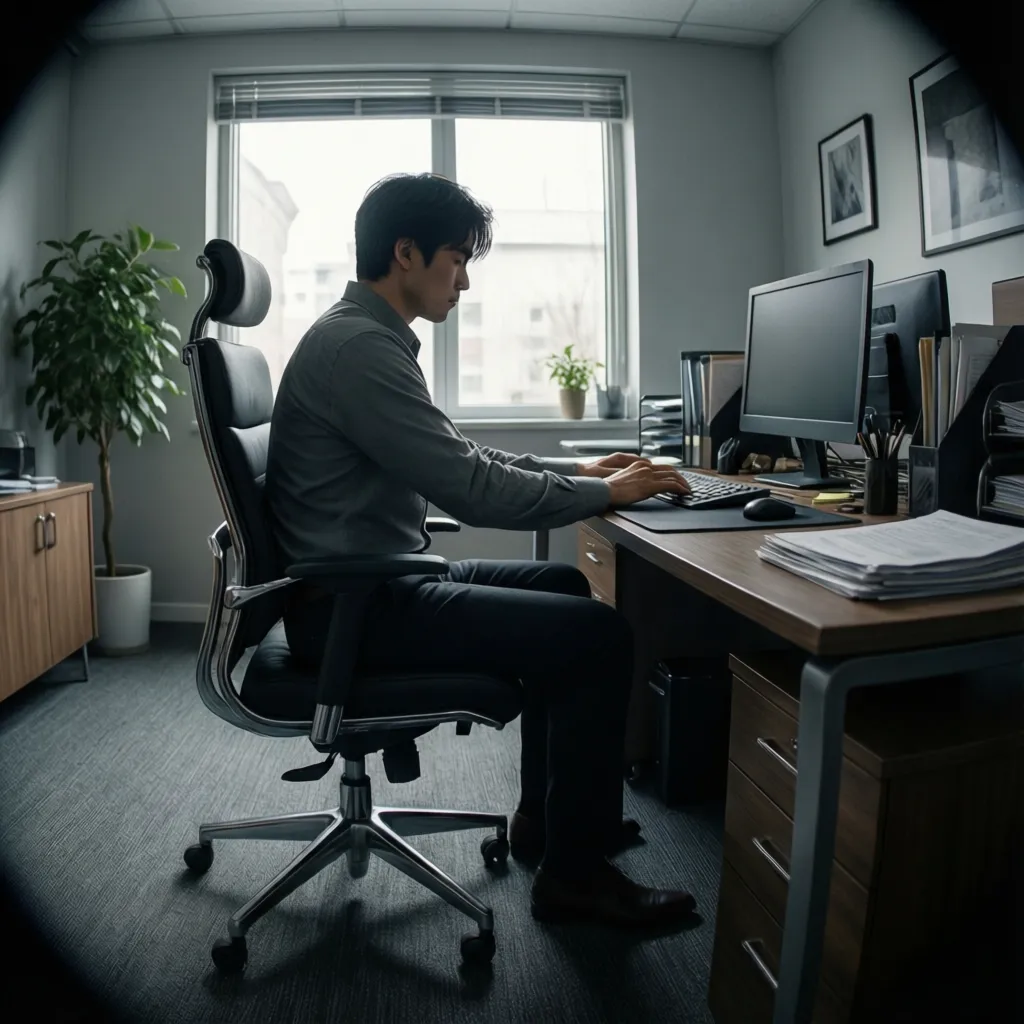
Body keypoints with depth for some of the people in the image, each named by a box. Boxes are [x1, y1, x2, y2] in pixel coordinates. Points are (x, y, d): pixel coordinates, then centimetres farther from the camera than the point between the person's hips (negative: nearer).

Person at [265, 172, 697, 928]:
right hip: (352, 608, -11)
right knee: (601, 637, -13)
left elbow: (458, 457, 20)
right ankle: (573, 871, 5)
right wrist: (606, 494, -10)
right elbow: (472, 492, -23)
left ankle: (545, 813, 27)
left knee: (564, 588, 18)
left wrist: (574, 471, 12)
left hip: (375, 581, 11)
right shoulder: (359, 345, -19)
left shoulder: (370, 337, 14)